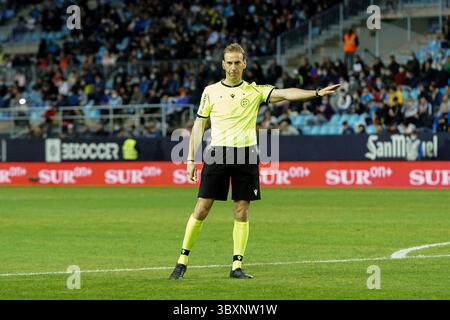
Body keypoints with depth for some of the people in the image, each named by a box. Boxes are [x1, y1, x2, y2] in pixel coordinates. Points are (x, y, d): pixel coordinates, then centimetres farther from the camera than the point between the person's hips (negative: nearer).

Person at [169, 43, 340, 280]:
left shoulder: (255, 91, 6)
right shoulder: (211, 91, 6)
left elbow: (286, 94, -6)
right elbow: (199, 125, 9)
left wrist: (316, 93, -20)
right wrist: (191, 158, 4)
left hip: (245, 154, 1)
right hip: (217, 154, -1)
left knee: (242, 213, 1)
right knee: (201, 209, -3)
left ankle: (237, 266, 6)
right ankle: (183, 261, 7)